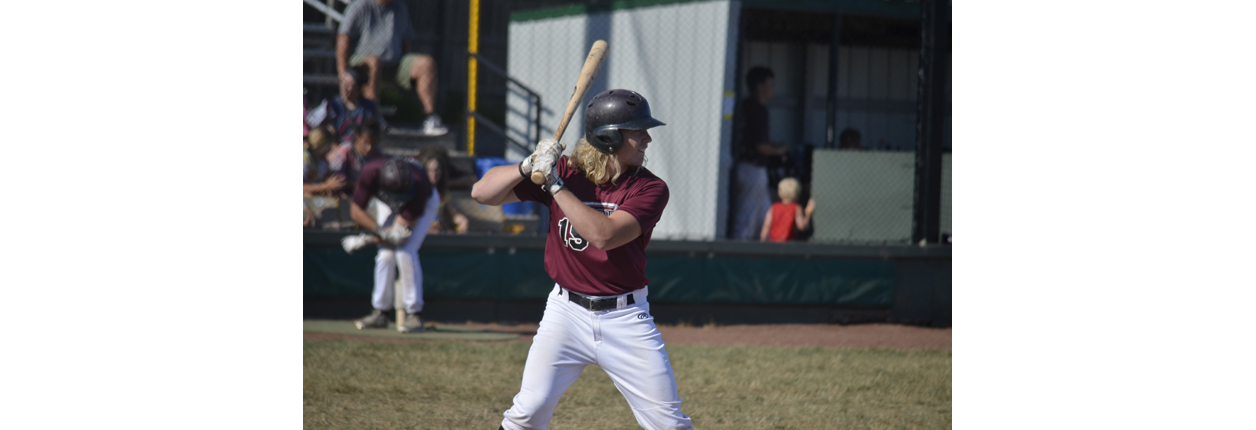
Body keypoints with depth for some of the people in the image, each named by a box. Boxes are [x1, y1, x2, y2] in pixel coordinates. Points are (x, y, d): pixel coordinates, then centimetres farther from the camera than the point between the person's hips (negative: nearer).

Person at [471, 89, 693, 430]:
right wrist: (530, 165, -22)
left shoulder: (650, 188, -10)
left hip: (625, 318, -1)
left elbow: (604, 235, -26)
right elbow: (482, 193, -6)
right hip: (567, 312, 1)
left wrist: (555, 185, -26)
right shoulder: (564, 171, -4)